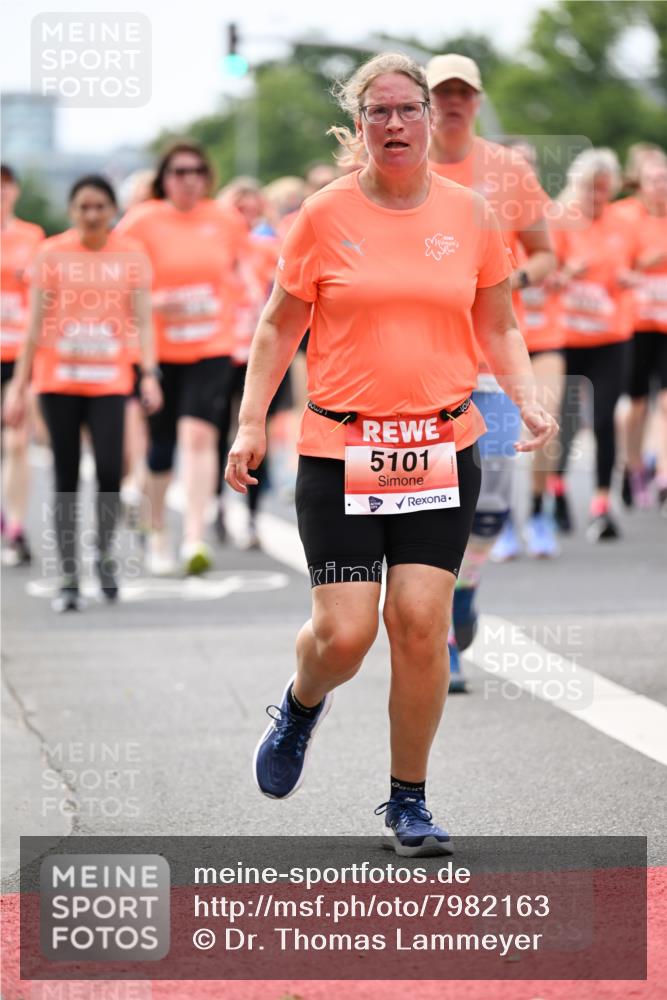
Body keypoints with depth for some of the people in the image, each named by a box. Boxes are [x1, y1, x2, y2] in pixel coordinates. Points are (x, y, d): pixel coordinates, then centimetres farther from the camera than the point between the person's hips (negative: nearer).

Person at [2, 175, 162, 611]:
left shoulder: (131, 254, 2)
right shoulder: (52, 253, 2)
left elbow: (143, 319, 0)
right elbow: (36, 324, 5)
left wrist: (149, 373, -13)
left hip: (110, 380, -1)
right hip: (59, 379, 1)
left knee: (110, 470, -14)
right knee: (67, 479, 2)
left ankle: (105, 552, 12)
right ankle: (69, 578, 8)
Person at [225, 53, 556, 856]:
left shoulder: (468, 214, 6)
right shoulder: (325, 216, 0)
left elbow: (498, 327, 16)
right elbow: (279, 327, 7)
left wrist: (528, 399, 1)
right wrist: (251, 422, -1)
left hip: (441, 449, 2)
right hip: (339, 451, -1)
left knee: (421, 621, -7)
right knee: (344, 633, -8)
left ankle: (408, 801, 10)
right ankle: (301, 704, 30)